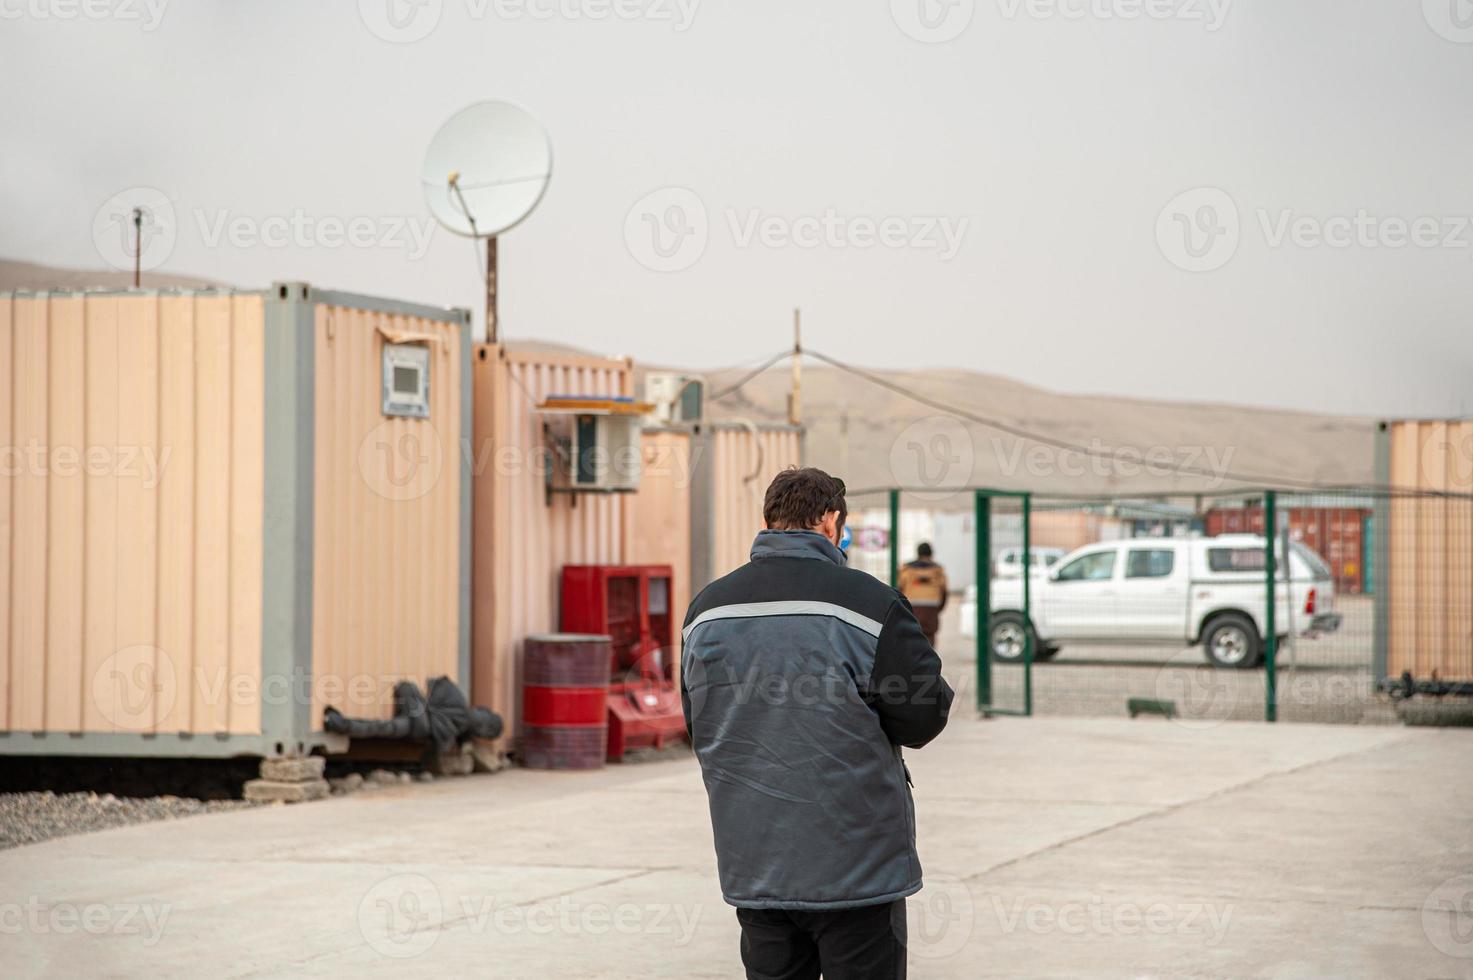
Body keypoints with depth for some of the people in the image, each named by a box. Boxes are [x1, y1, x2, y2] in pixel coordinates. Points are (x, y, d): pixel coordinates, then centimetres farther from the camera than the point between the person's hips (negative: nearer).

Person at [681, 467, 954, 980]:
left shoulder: (705, 608, 5)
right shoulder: (868, 602, -12)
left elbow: (698, 727, 15)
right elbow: (923, 717, -8)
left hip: (752, 869, 5)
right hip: (857, 866, -5)